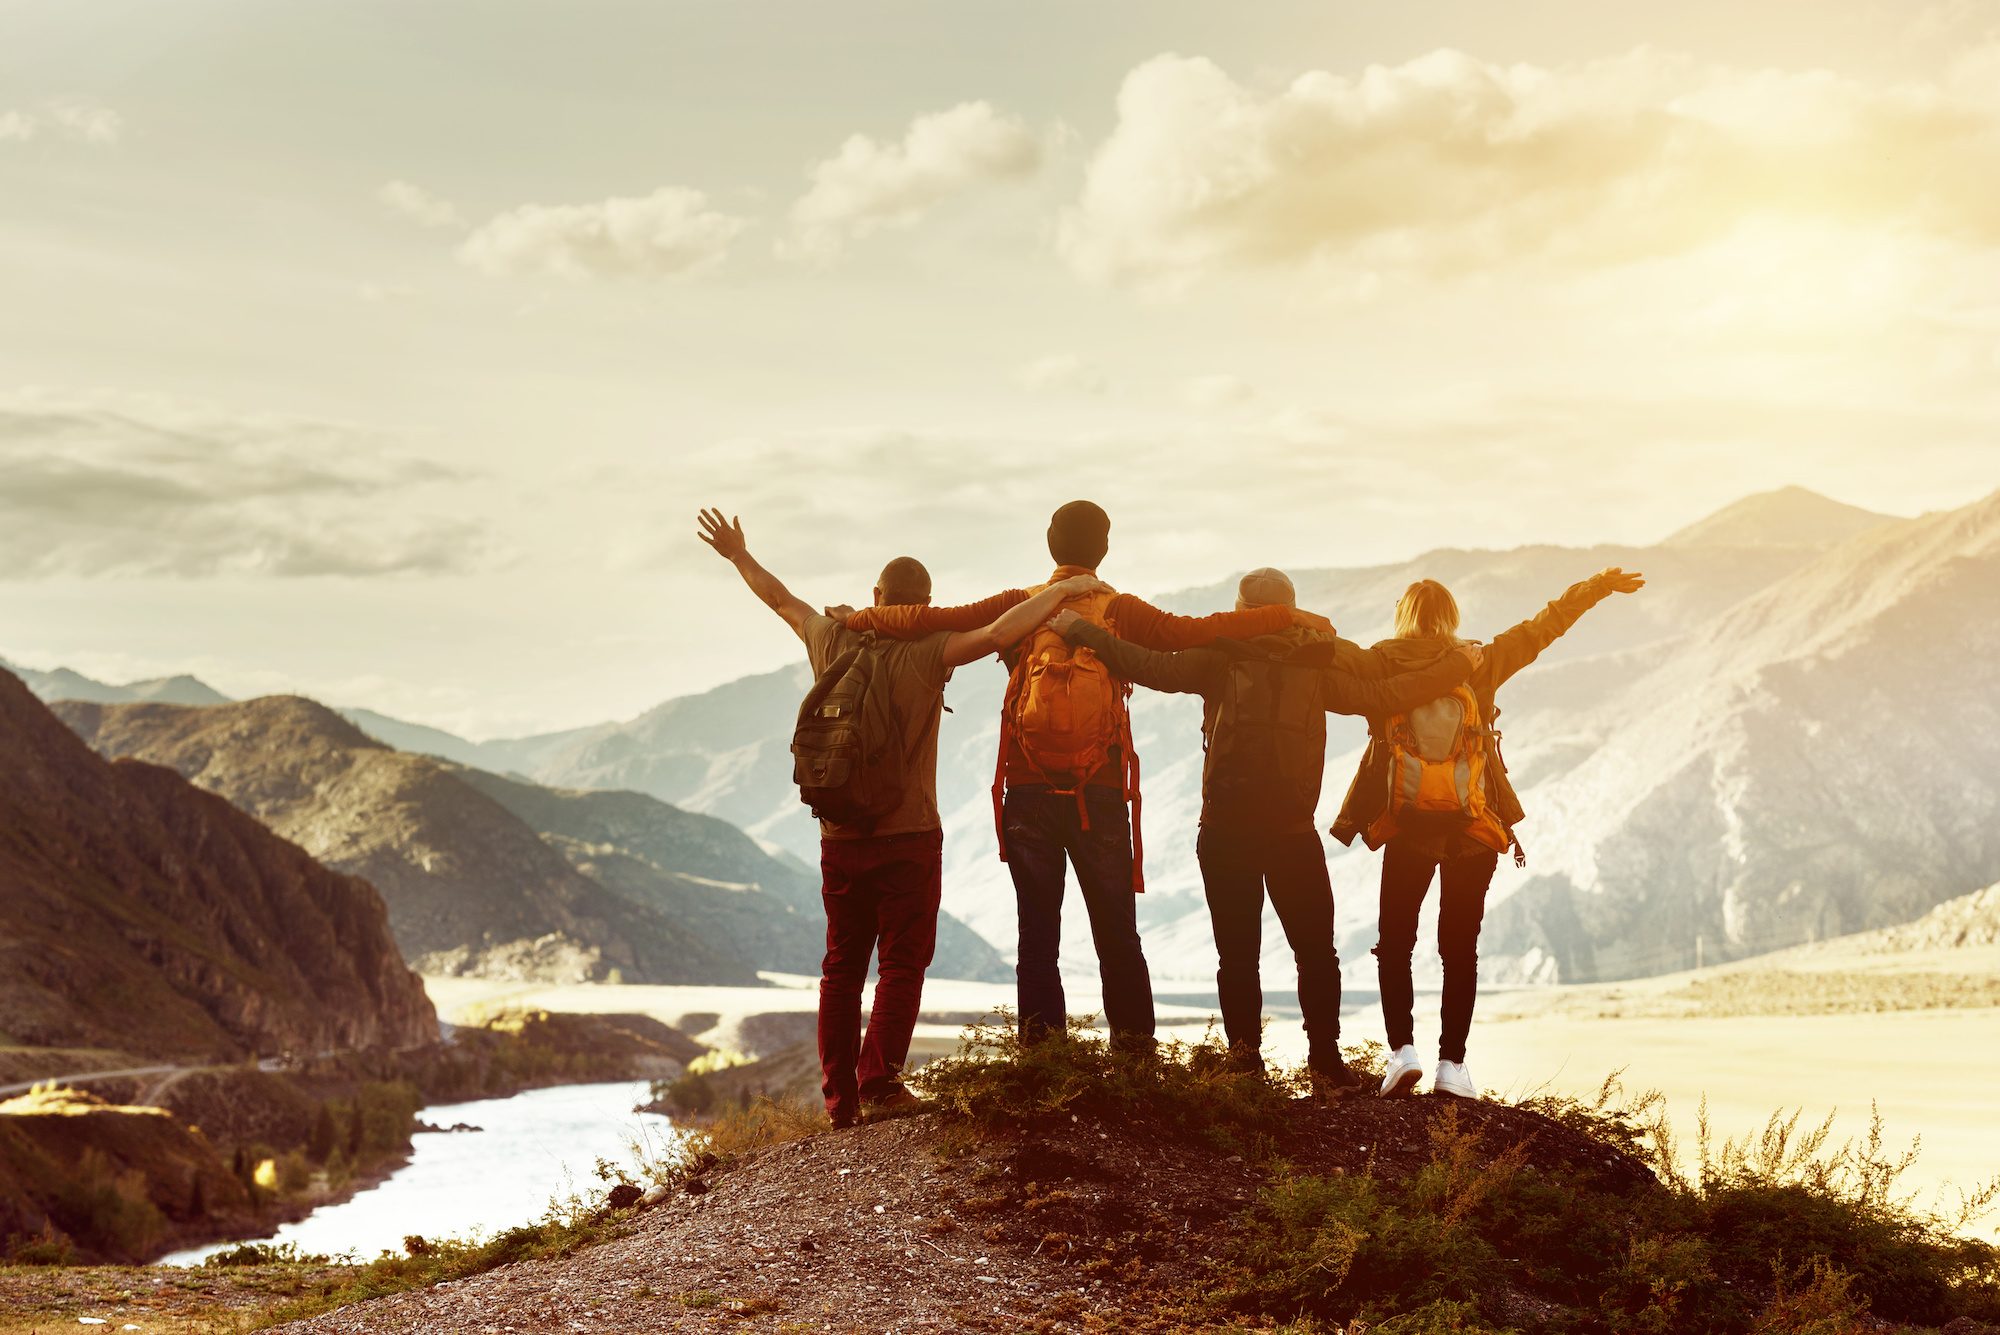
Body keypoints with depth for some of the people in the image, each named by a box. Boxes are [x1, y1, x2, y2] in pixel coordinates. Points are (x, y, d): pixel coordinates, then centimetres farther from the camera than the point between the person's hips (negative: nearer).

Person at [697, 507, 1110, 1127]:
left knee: (842, 965, 11)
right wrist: (1061, 590, -14)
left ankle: (838, 1097, 12)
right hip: (907, 835, -5)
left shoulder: (834, 641, 3)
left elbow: (782, 599, 18)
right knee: (902, 963, 1)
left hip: (839, 836, 5)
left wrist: (739, 556, 34)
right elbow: (997, 634, -22)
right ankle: (879, 1085, -8)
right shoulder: (924, 653, -11)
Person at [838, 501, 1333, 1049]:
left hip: (1028, 792, 1)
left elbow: (926, 621, -2)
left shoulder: (1018, 607, 2)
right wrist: (1287, 616, -4)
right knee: (1117, 935, 6)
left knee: (1038, 933, 6)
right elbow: (1193, 632, -10)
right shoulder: (1119, 611, -1)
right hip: (1099, 795, -1)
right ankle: (1135, 1052, 6)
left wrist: (858, 618, 13)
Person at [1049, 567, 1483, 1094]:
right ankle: (1326, 1061, 8)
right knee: (1315, 952, 11)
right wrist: (1460, 664, 16)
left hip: (1224, 834, -1)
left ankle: (1245, 1058, 5)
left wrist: (1078, 628, -4)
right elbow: (1387, 696, 4)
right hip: (1293, 834, 1)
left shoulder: (1220, 661, -4)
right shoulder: (1315, 671, 3)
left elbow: (1150, 666, -11)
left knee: (1237, 954, 6)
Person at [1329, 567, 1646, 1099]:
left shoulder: (1382, 664, -1)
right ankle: (1452, 1064, 3)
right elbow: (1542, 626, 12)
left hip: (1407, 824, -1)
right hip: (1475, 826, 1)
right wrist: (1599, 586, 21)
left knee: (1395, 945, 9)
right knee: (1461, 949, 8)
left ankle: (1402, 1047, -7)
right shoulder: (1480, 663, 4)